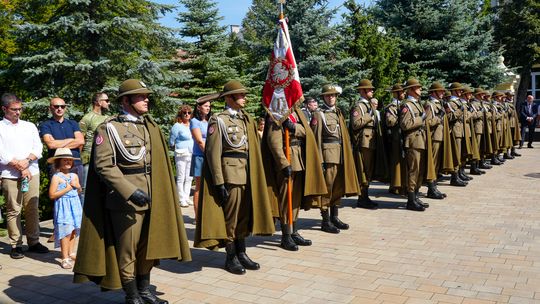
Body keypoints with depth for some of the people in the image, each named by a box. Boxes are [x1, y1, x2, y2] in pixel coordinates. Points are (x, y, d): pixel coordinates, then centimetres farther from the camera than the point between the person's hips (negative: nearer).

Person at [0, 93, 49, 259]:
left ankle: (33, 242, 14)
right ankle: (16, 245, 7)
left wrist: (27, 161, -10)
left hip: (32, 172, 3)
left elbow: (38, 147, 7)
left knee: (32, 208, 5)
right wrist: (20, 168, -8)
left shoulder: (29, 126, 15)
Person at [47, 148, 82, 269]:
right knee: (66, 231, -8)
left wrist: (77, 186, -3)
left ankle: (71, 253, 27)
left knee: (73, 230, 13)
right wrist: (67, 188, -16)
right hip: (63, 206, -6)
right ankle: (65, 258, -1)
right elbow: (52, 195, -15)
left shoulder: (74, 176, 9)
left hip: (74, 205, 6)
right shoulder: (56, 177, -10)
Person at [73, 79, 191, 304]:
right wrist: (130, 191, -22)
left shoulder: (150, 126, 11)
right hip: (125, 199, -6)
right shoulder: (109, 128, -7)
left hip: (152, 197, 6)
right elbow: (103, 165, -15)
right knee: (127, 250, 6)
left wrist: (159, 193, 14)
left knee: (149, 246, 15)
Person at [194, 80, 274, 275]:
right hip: (230, 175, -6)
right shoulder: (218, 120, -7)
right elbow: (213, 153, -11)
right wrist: (219, 183, -15)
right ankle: (230, 257, 15)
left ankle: (241, 253, 24)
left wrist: (255, 177, 9)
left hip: (247, 175, 7)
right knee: (230, 216, 3)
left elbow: (253, 148, 14)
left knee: (244, 215, 12)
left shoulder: (246, 119, 13)